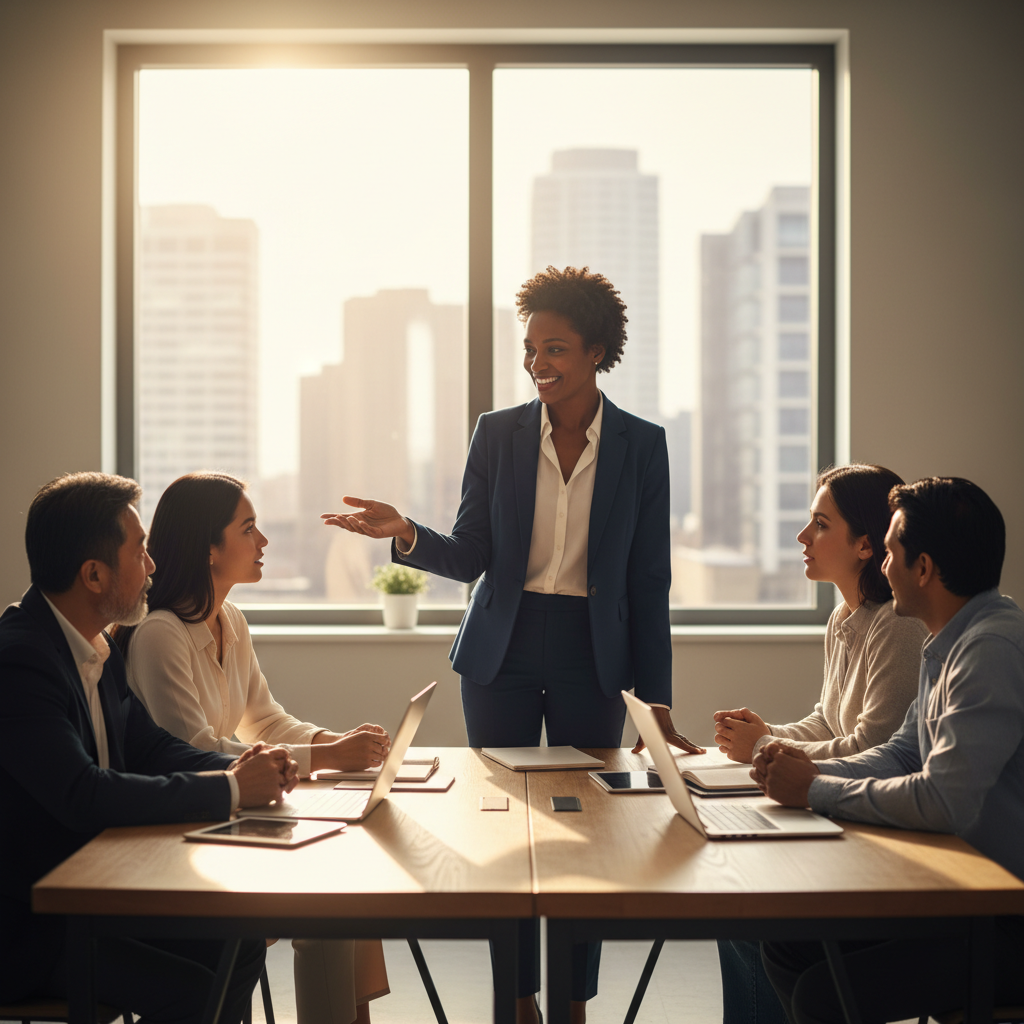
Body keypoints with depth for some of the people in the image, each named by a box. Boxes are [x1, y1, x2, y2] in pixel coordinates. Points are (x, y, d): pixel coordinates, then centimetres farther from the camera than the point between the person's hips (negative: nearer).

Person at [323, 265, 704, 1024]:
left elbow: (650, 579, 0)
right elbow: (470, 557, 1)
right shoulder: (497, 433, 1)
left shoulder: (641, 444, -2)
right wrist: (406, 535, -20)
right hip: (503, 654, 1)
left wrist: (656, 696, -2)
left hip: (591, 658, -1)